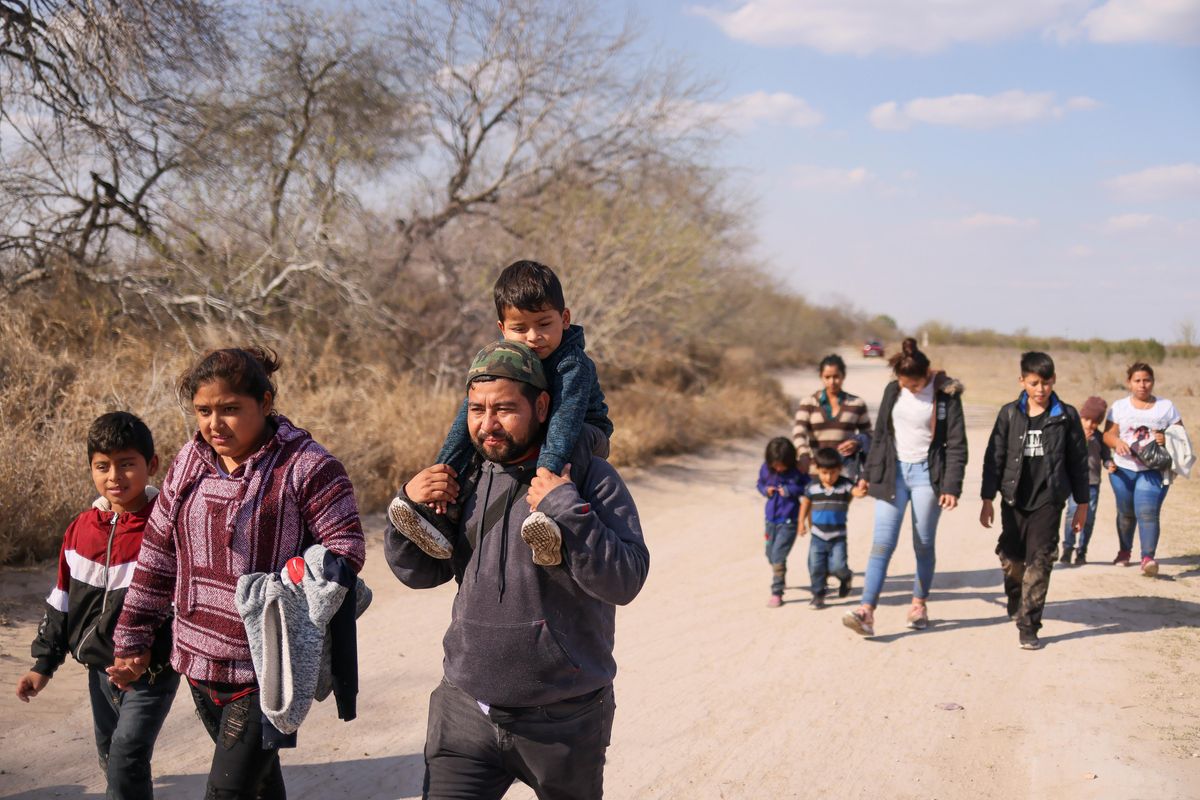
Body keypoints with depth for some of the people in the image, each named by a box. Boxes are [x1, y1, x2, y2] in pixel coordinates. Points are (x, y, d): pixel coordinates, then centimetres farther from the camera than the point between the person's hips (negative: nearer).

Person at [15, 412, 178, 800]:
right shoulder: (81, 529, -1)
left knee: (126, 760, -13)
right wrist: (44, 664, 12)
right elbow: (61, 603, 10)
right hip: (100, 670, 6)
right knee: (111, 758, 20)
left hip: (152, 673, -6)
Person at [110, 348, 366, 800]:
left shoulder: (307, 467, -14)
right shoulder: (190, 463, 6)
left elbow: (345, 548, -12)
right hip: (200, 662, 6)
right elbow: (158, 556, 11)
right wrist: (132, 641, 13)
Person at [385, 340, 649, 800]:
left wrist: (566, 510, -28)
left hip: (564, 722, -2)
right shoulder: (466, 480, 4)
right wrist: (408, 505, -4)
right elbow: (419, 572, 13)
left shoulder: (590, 479, -9)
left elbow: (625, 582, -18)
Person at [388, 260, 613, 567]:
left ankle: (556, 522, -52)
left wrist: (547, 472, -61)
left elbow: (566, 419, -45)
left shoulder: (574, 365, -29)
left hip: (584, 435, -6)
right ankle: (441, 522, -23)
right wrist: (446, 466, -34)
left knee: (561, 442, -38)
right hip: (524, 438, 6)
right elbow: (472, 411, -22)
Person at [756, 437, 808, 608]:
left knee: (778, 555, -12)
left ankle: (777, 593, -4)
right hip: (771, 518, 6)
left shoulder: (797, 471, -15)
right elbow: (760, 483, 12)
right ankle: (779, 578, 48)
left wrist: (790, 490, -22)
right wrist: (765, 490, -9)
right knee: (770, 553, 19)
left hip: (789, 520, -5)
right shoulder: (765, 469, -3)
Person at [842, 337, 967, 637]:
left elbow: (957, 444, -6)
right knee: (882, 543, -7)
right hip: (892, 472, 3)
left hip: (926, 474, -2)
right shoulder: (893, 391, 4)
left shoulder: (946, 395, -7)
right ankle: (867, 611, -14)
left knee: (923, 545, 6)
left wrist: (952, 486, -12)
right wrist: (870, 474, 12)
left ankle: (919, 604, 24)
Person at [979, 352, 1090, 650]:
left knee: (1039, 561, -6)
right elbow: (994, 457, 4)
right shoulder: (1010, 414, 2)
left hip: (1048, 500, -2)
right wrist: (987, 498, 1)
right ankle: (1016, 607, 34)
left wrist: (1082, 504, 5)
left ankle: (1028, 626, -4)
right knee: (1010, 558, 9)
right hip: (1014, 498, 2)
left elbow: (1078, 461, 5)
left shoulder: (1066, 416, 0)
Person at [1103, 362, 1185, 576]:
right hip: (1123, 469, 2)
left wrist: (1167, 439, -16)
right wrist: (1117, 442, -22)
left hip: (1154, 470, -2)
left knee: (1147, 512, -17)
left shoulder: (1166, 406, 6)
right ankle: (1125, 550, 32)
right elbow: (1108, 434, 1)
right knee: (1126, 513, 12)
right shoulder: (1119, 407, 7)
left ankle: (1148, 557, -19)